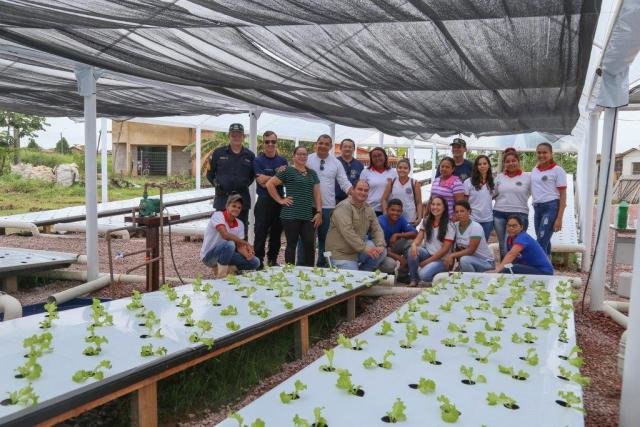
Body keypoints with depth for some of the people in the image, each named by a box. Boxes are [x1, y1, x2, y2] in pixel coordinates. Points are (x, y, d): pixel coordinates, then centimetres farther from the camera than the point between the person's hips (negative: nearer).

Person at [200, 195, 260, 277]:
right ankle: (221, 273, -17)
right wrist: (246, 243, -24)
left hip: (225, 255, 7)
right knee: (229, 244, -38)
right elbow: (225, 235, -31)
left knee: (255, 262, -7)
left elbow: (240, 246, 1)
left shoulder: (240, 224, 3)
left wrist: (247, 254, -22)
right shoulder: (218, 215, -16)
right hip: (208, 255, -7)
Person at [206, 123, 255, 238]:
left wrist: (245, 184, 6)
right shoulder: (218, 153, 4)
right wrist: (216, 184, 1)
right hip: (222, 197, -1)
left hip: (242, 199, 1)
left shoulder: (249, 155, 7)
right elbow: (210, 173, 11)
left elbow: (253, 175, 17)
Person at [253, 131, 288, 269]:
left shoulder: (282, 160, 11)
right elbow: (262, 182, -13)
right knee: (260, 233, -2)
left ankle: (272, 259, 24)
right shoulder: (258, 161, -2)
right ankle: (258, 261, 6)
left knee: (276, 233, 12)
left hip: (279, 201, 5)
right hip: (264, 202, -4)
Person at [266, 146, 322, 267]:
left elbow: (317, 194, 14)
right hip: (291, 215, -5)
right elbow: (269, 184, -4)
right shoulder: (288, 171, -1)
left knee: (309, 244, 1)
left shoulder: (312, 173, 16)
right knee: (292, 244, 2)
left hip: (308, 216, 5)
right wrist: (280, 200, -5)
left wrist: (319, 212, 5)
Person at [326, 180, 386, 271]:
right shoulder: (344, 207, -17)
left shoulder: (368, 209, 8)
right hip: (341, 253, -7)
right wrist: (365, 248, -31)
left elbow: (376, 230, 6)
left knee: (382, 251, -11)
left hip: (359, 248, 7)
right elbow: (347, 233, -27)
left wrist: (380, 246, -16)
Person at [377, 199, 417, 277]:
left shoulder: (401, 219, -8)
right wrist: (398, 257, -30)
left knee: (411, 241, -17)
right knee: (390, 263, -36)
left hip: (392, 248, 6)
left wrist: (398, 235, -29)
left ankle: (404, 272, -5)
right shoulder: (381, 222, -23)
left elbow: (415, 233, -16)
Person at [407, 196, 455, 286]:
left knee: (424, 274, -32)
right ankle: (414, 279, -10)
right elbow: (419, 238, -2)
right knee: (412, 250, -28)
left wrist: (427, 261, -16)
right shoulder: (426, 221, 7)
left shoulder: (449, 226, -9)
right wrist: (414, 244, -28)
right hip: (427, 254, 5)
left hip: (441, 259, -5)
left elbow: (445, 249, -13)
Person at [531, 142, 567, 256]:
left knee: (541, 243, -11)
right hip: (537, 208, 6)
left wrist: (559, 218, -13)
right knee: (544, 242, 10)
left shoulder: (557, 170, -5)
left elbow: (563, 195, -7)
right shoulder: (534, 170, 12)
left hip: (551, 207, -6)